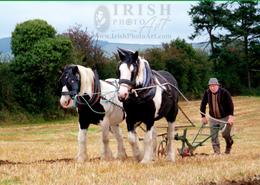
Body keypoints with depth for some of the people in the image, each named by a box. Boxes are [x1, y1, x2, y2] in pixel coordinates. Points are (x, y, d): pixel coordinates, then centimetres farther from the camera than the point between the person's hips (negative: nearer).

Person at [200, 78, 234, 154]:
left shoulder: (224, 92, -17)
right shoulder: (207, 93, -6)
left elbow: (230, 105, -19)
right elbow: (203, 105, 3)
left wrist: (231, 116, -27)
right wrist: (203, 117, 1)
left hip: (225, 117, -4)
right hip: (213, 118, 4)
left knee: (225, 133, -10)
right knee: (213, 136, -1)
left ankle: (229, 145, 22)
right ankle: (216, 152, 7)